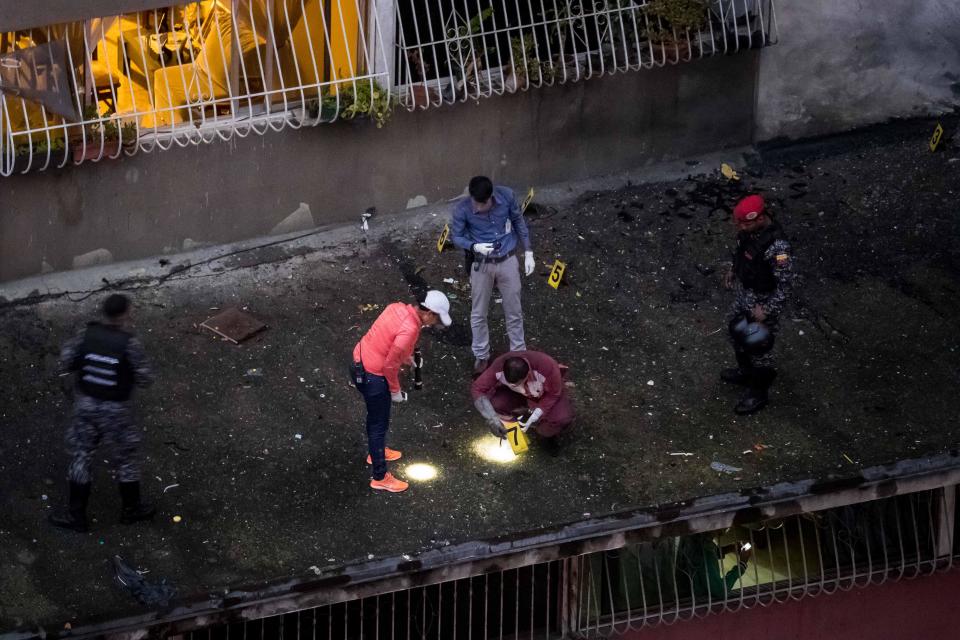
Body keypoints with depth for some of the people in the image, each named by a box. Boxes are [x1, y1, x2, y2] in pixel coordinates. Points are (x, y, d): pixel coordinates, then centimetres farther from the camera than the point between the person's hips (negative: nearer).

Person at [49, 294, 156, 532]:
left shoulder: (86, 336, -13)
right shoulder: (129, 344, -22)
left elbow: (65, 365, -4)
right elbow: (145, 379, -14)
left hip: (86, 404, 3)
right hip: (115, 409, -3)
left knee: (81, 456, 15)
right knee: (126, 458, 19)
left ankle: (77, 514, 20)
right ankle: (131, 509, 34)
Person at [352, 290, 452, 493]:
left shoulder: (398, 308, -4)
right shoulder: (409, 330, -29)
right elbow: (390, 365, -24)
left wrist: (408, 358, 18)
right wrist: (395, 391, -10)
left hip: (360, 361, 9)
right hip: (372, 376, -9)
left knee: (376, 416, 30)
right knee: (379, 424, 8)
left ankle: (376, 452, 53)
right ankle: (380, 477, 21)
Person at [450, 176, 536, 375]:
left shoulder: (506, 196, -19)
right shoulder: (462, 209, -23)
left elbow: (519, 222, -1)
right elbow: (457, 236, -9)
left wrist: (528, 252, 1)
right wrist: (475, 246, -29)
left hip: (508, 261, 1)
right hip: (481, 265, -1)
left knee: (513, 311, 15)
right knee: (479, 313, 13)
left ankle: (519, 352, 34)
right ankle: (482, 356, 33)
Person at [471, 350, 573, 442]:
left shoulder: (547, 366, -39)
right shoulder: (499, 366, -33)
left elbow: (554, 394, -22)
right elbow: (477, 389, -26)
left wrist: (535, 416, -31)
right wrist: (492, 418, -37)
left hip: (546, 394, -2)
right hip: (518, 395, 2)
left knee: (562, 419, -31)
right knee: (494, 403, -26)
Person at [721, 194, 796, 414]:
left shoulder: (777, 247, -38)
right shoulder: (751, 228, -14)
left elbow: (785, 283, -28)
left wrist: (767, 310, -23)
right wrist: (733, 270, 18)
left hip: (763, 300, -8)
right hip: (744, 291, 8)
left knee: (758, 346, 10)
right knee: (736, 330, 28)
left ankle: (758, 394, 32)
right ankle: (746, 372, 54)